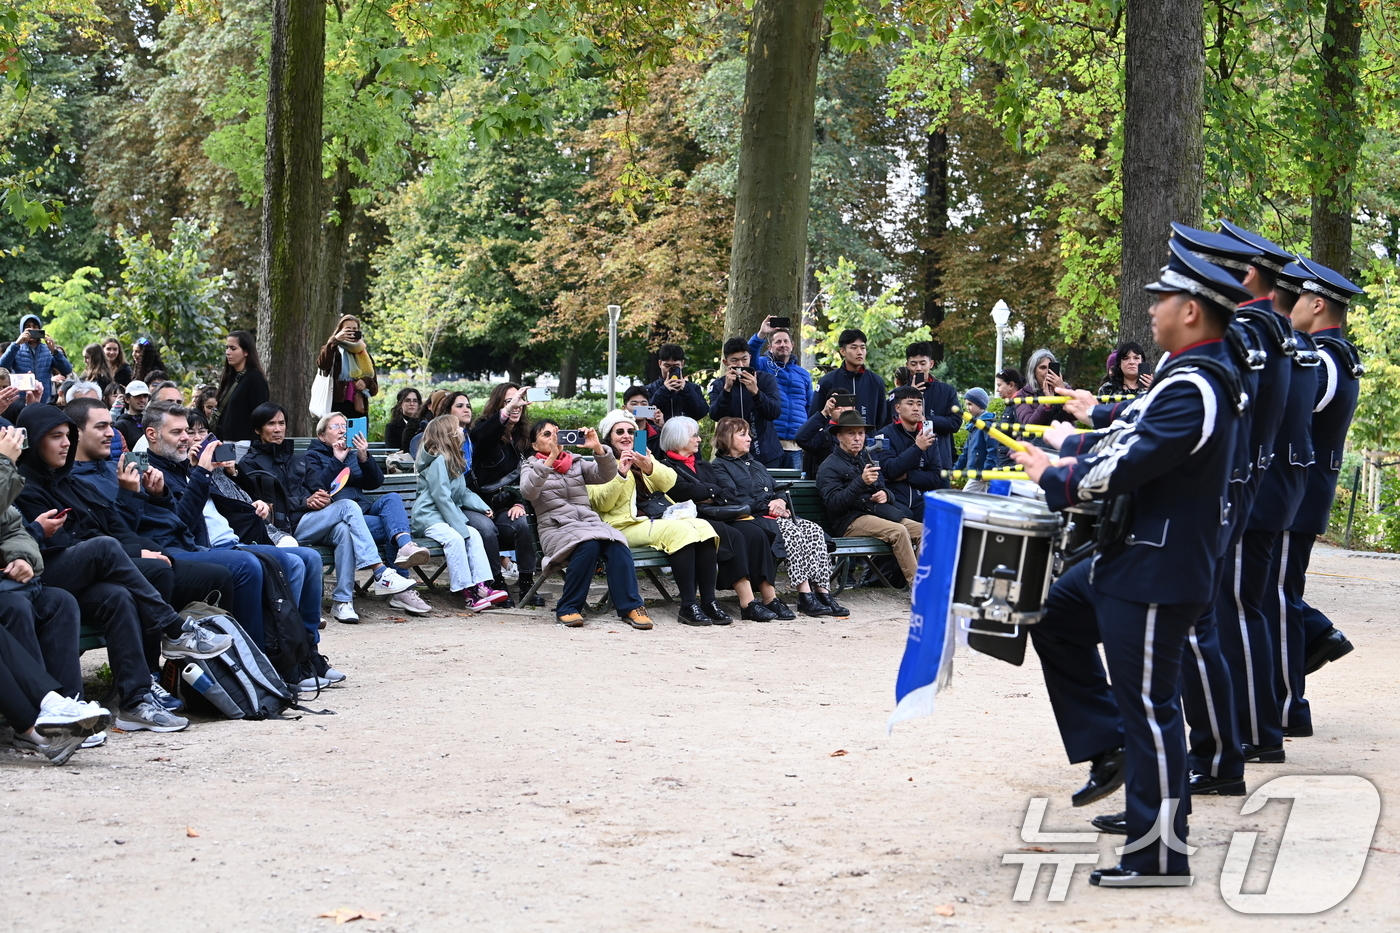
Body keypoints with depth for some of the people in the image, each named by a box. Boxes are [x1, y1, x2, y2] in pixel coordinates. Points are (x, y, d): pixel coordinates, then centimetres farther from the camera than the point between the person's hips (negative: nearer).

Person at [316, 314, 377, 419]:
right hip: (337, 407, -4)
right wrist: (335, 340, -22)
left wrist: (367, 382, -5)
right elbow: (322, 364, -17)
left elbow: (374, 388, 18)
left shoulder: (364, 354, 19)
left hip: (358, 409, 4)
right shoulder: (335, 352, 7)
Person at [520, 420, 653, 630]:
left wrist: (598, 449, -13)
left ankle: (630, 607, -29)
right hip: (556, 527, -3)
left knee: (616, 543, -30)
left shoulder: (577, 463, 23)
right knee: (588, 543, -36)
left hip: (589, 521, 3)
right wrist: (551, 458, -19)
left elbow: (606, 474, 5)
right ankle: (568, 607, -23)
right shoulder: (531, 466, 13)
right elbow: (528, 492, -11)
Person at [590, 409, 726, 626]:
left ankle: (709, 601, -26)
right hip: (629, 525, -6)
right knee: (681, 531, -32)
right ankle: (688, 607, -33)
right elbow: (601, 503, -7)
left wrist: (649, 467, -14)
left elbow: (669, 481, 7)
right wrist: (620, 473, -19)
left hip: (662, 517, 6)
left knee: (703, 526, -23)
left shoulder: (643, 456, 27)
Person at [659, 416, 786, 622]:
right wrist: (712, 491, 3)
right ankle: (747, 604, -35)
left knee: (755, 533, -20)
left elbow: (725, 495, 16)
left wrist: (704, 495, -3)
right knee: (734, 537, -32)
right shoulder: (668, 467, 4)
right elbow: (686, 492, -13)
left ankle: (770, 598, -25)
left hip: (719, 517, 7)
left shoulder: (704, 466, 28)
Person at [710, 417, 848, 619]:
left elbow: (777, 493, 26)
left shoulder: (756, 465, 32)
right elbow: (733, 500, -9)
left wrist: (780, 501, 1)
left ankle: (823, 592, -30)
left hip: (774, 515, 8)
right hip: (751, 519, -7)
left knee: (814, 530, -21)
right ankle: (805, 597, -37)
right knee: (791, 531, -34)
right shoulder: (720, 467, 6)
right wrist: (767, 506, -11)